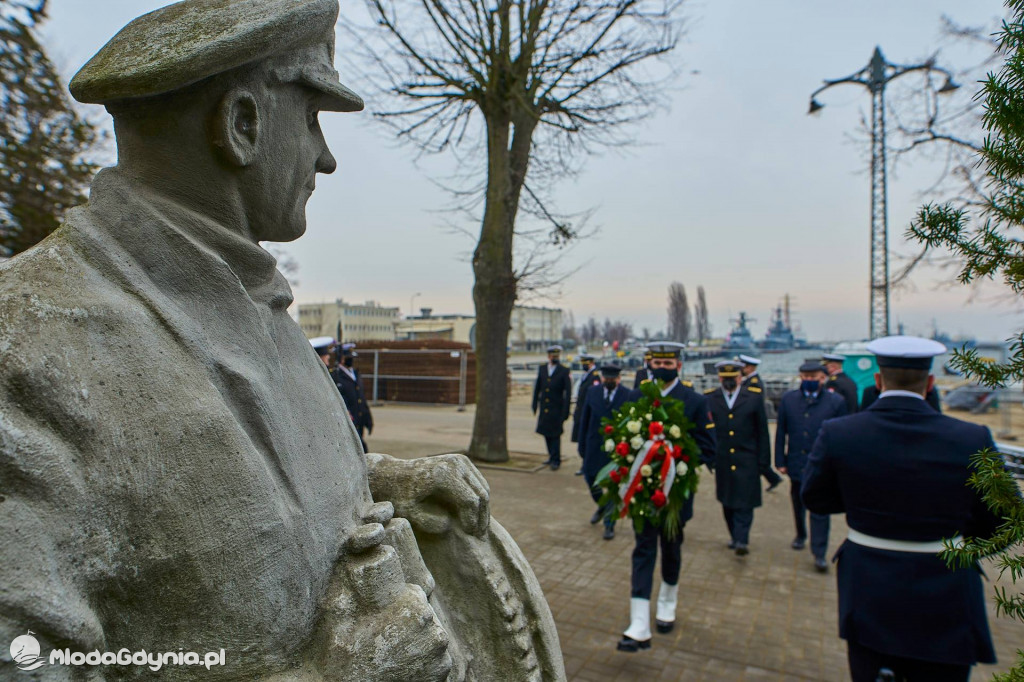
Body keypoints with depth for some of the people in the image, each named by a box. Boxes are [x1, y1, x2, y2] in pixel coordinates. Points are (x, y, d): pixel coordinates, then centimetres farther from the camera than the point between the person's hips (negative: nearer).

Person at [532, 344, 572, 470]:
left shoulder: (564, 371, -5)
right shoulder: (541, 369, 7)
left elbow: (568, 393, -6)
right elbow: (537, 388, 12)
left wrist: (565, 412, -10)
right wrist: (535, 406, 8)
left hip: (557, 409, -4)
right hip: (544, 409, 4)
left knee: (555, 435, -3)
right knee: (546, 434, 11)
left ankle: (556, 461, 7)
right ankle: (552, 457, 27)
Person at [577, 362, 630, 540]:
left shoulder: (628, 395, -8)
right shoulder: (592, 391, 1)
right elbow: (584, 420, 6)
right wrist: (582, 445, 5)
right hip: (594, 446, 3)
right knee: (590, 478, 12)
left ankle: (609, 524, 18)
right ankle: (602, 506, 43)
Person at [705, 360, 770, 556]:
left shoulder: (754, 398, 1)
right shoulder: (709, 399, 2)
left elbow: (762, 432, 3)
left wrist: (763, 461, 1)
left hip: (746, 462, -2)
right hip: (722, 461, 2)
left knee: (744, 502, -5)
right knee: (728, 502, 12)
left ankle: (742, 540, -3)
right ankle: (735, 536, 27)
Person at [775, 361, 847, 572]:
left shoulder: (836, 402, -6)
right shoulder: (788, 399, 1)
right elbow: (780, 432, 3)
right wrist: (780, 460, 0)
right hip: (797, 464, 3)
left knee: (820, 510, -2)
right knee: (798, 505, 20)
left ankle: (819, 554, 7)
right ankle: (801, 535, 43)